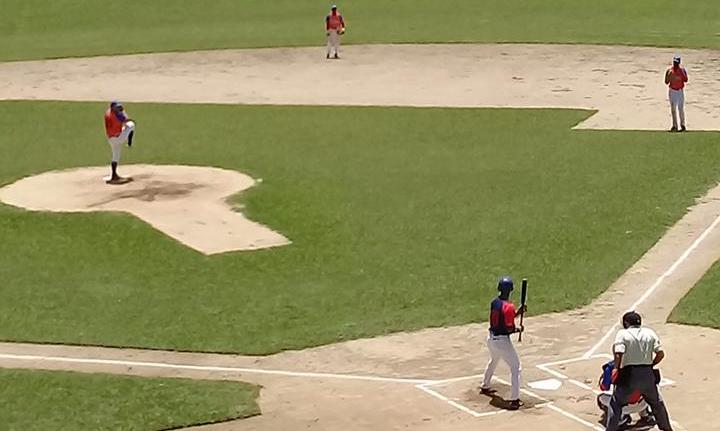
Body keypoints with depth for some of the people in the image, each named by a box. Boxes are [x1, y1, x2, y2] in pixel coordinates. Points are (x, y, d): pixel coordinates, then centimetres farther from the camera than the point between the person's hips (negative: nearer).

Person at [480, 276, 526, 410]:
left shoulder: (494, 302, 2)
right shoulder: (509, 307, -21)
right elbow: (509, 329, -21)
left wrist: (518, 312, 6)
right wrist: (519, 329, -2)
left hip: (491, 338, 8)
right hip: (502, 341, -8)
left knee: (493, 361, 34)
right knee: (515, 368, 0)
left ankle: (485, 387, 52)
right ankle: (514, 400, -5)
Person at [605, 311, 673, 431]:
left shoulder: (623, 334, -4)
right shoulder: (650, 333, 8)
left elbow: (618, 355, -16)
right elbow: (660, 354, 2)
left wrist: (616, 367, 0)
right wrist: (650, 365, 15)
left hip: (629, 375, -4)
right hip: (647, 374, 4)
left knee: (616, 403, 9)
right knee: (656, 402, 24)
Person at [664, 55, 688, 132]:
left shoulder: (682, 70, -2)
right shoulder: (669, 71, -1)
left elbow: (686, 80, -13)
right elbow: (666, 82, -4)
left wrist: (682, 73, -22)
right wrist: (669, 75, -20)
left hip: (680, 91, -1)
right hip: (672, 91, 1)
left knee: (681, 108, -2)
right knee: (673, 109, 3)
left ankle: (682, 125, 7)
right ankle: (674, 126, 7)